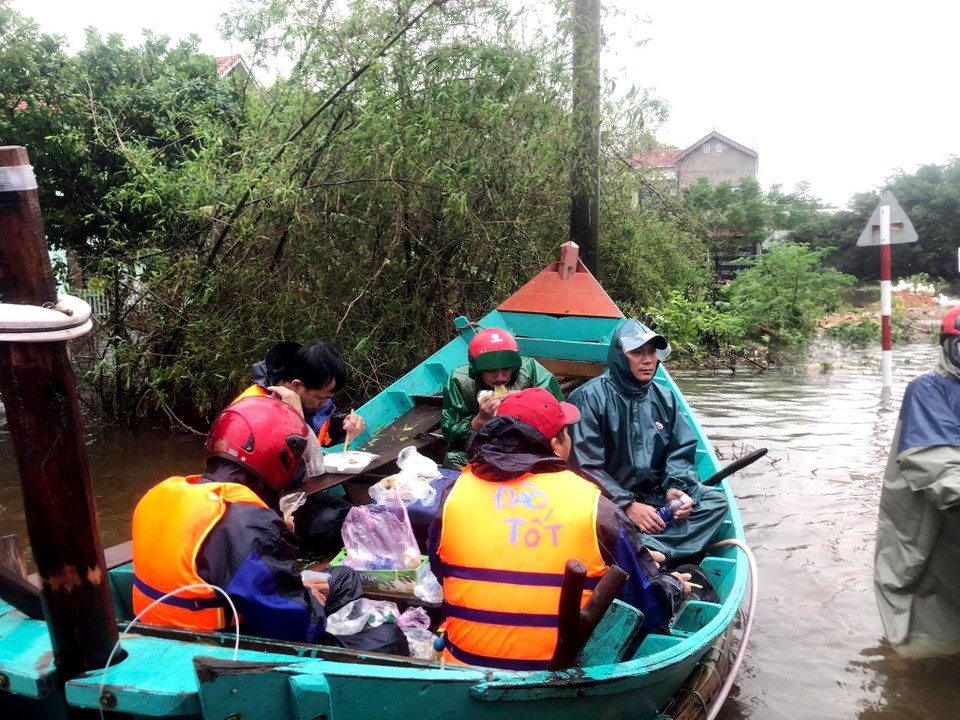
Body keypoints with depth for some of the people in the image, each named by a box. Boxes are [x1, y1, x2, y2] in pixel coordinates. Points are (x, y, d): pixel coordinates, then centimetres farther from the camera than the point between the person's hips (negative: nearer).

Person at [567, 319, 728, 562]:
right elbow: (586, 465, -14)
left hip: (654, 498, 7)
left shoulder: (665, 398, 9)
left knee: (715, 500, -12)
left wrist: (676, 487, -12)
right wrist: (627, 505, -21)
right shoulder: (590, 397, -10)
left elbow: (681, 452, 10)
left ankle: (642, 550, -27)